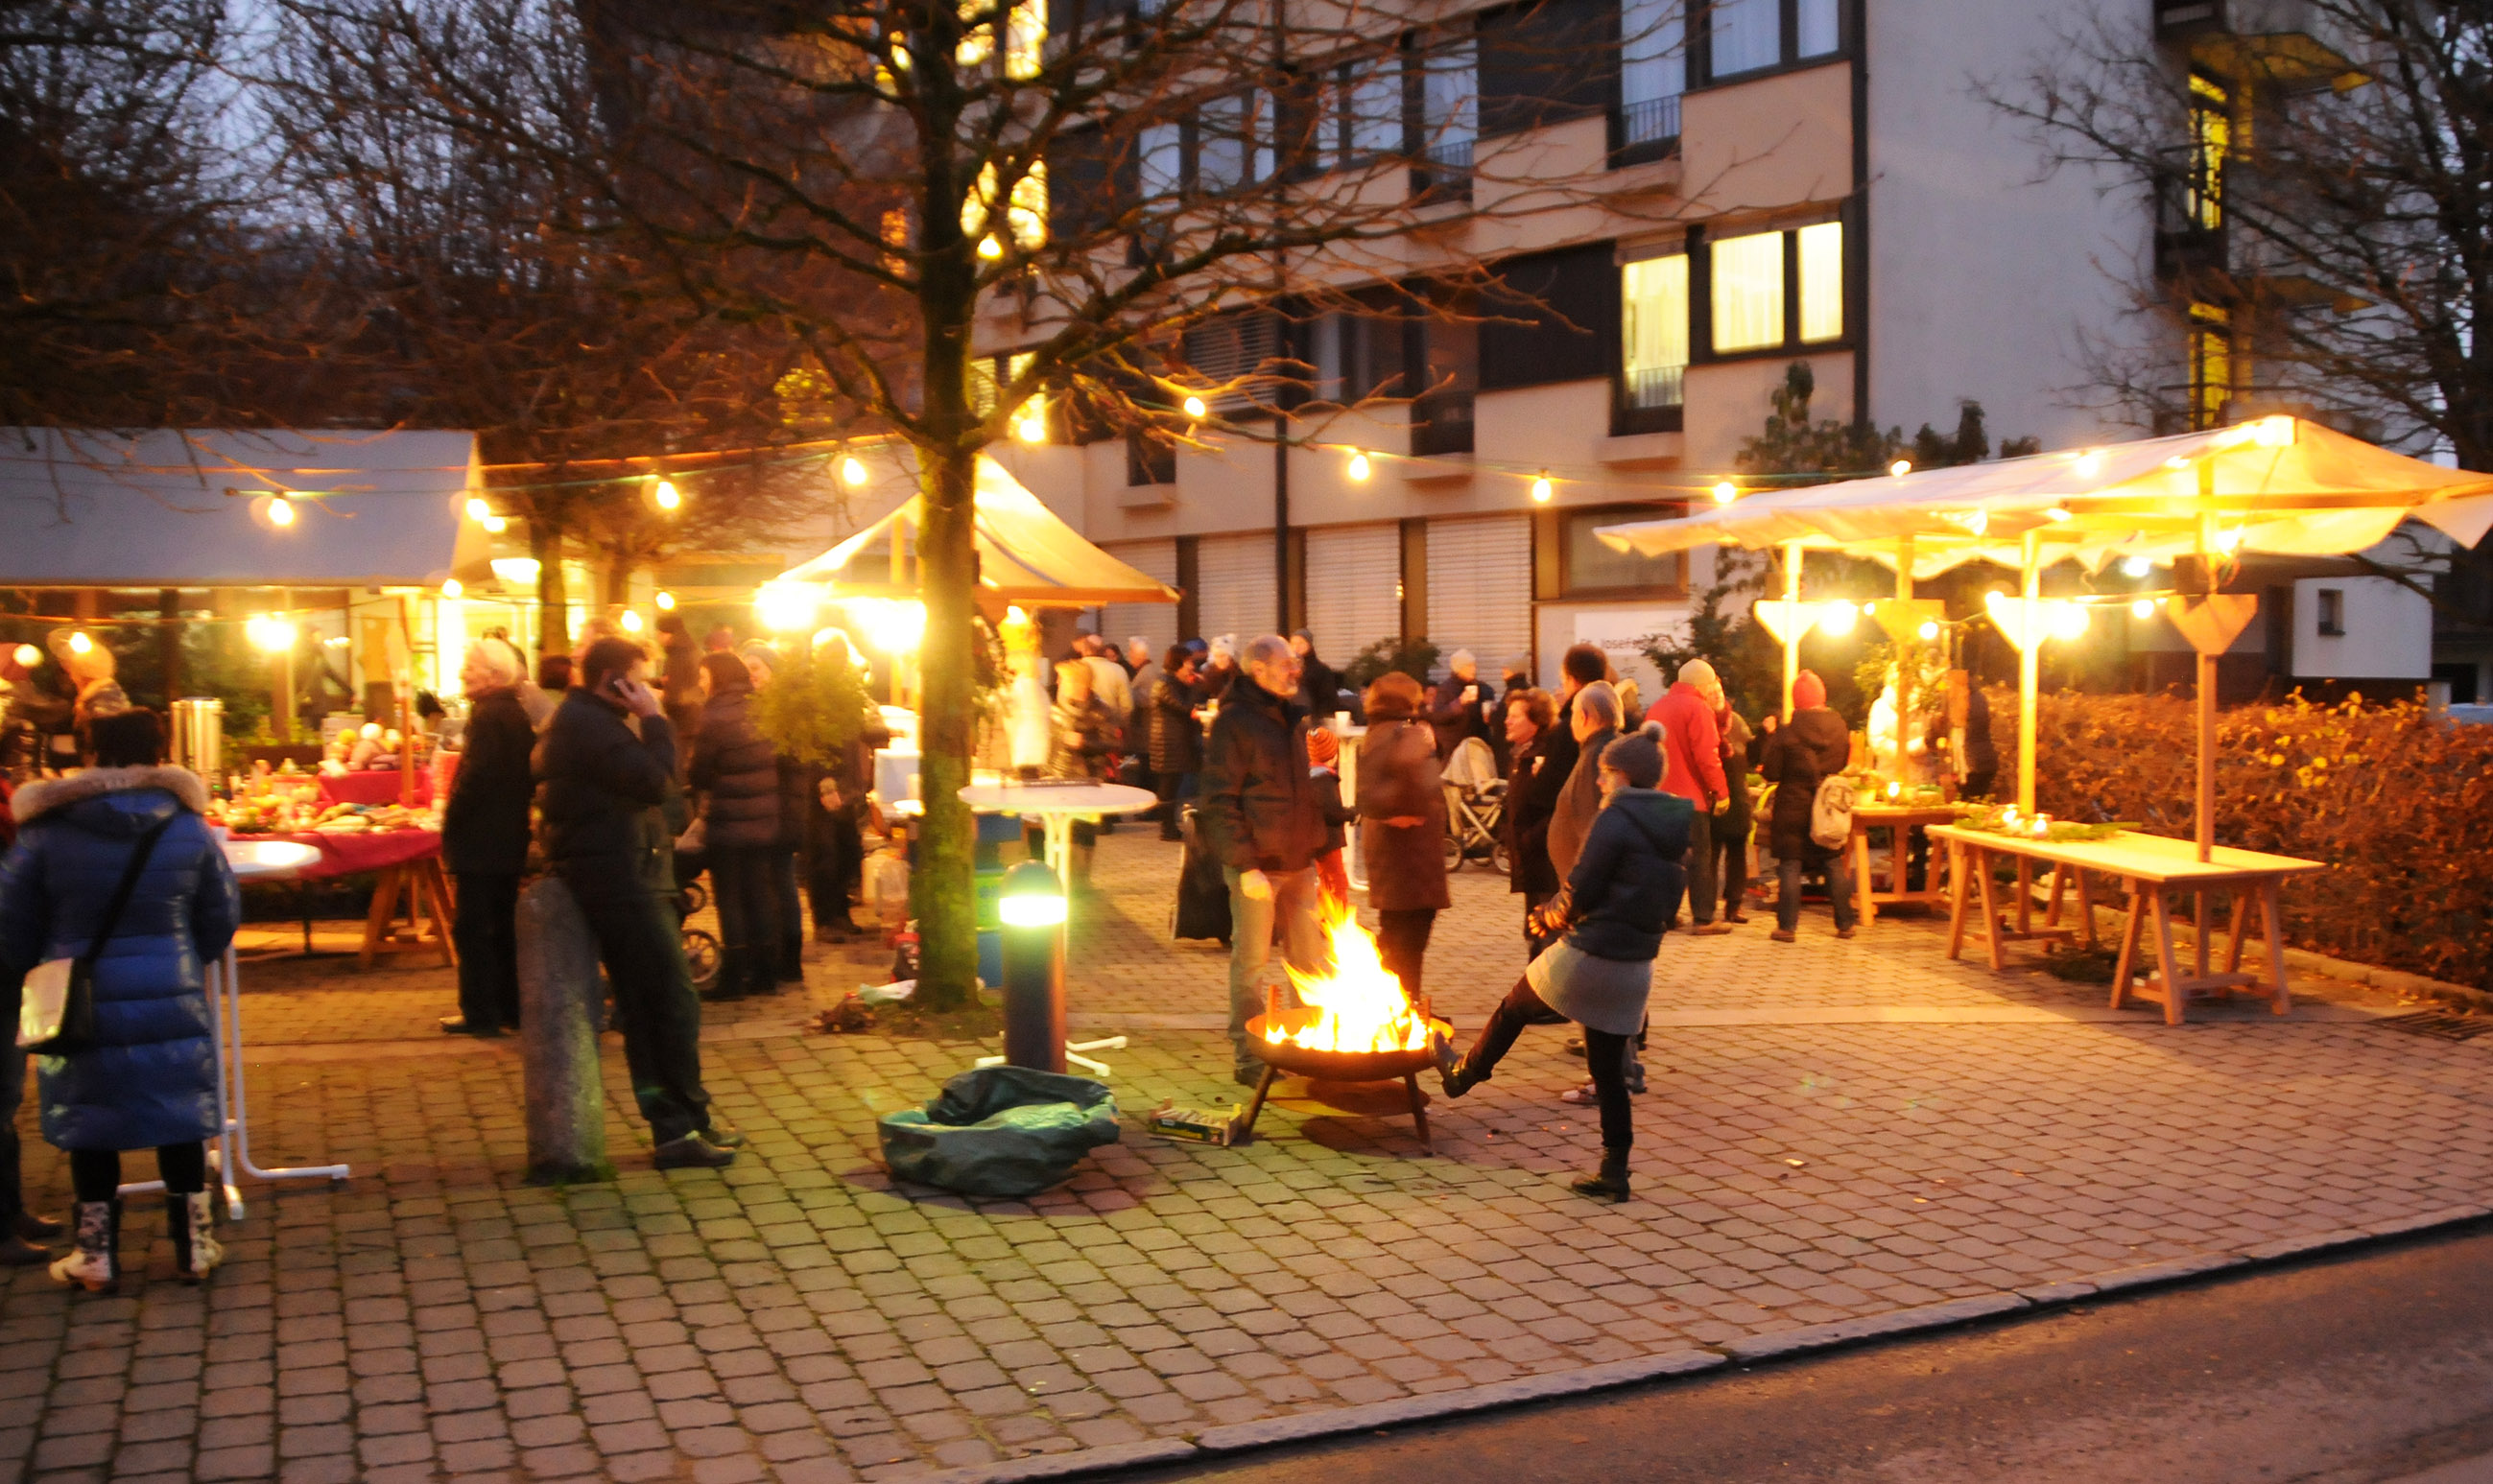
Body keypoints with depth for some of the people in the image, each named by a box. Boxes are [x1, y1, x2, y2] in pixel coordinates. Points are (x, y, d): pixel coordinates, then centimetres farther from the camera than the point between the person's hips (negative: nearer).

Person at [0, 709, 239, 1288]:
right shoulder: (189, 829, -4)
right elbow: (220, 921, 4)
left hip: (80, 1005, 0)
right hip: (171, 1001, 1)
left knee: (90, 1128, 12)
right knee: (180, 1121, 11)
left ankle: (96, 1255, 19)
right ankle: (193, 1247, 17)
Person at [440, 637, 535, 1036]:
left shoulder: (487, 715, -16)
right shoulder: (519, 714, 11)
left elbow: (475, 777, -22)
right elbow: (530, 775, 16)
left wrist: (449, 826, -13)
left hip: (479, 839, -9)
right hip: (511, 837, 9)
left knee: (472, 928, -3)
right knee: (504, 925, 15)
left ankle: (480, 1013, -1)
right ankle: (511, 1007, 19)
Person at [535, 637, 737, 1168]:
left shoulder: (579, 720, 19)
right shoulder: (588, 724, -15)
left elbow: (637, 783, 20)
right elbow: (655, 780, -21)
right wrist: (654, 720, -13)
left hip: (619, 880, 11)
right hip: (621, 882, -11)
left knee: (644, 1008, 12)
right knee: (674, 1001, -8)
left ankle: (677, 1126, 17)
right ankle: (684, 1128, -2)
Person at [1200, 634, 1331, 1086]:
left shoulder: (1291, 717, 15)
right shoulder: (1235, 721, -10)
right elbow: (1220, 801, -14)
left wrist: (1318, 848, 16)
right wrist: (1245, 864, -19)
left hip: (1298, 862, 7)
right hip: (1257, 865, -7)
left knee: (1310, 959, 11)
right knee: (1251, 963, 1)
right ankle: (1249, 1059, 10)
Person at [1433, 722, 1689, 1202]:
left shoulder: (1616, 818, -15)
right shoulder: (1675, 827, 8)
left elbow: (1580, 889, -16)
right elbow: (1668, 897, 13)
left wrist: (1553, 914, 6)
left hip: (1587, 957, -6)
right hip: (1636, 967, 6)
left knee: (1513, 1010, 19)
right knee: (1608, 1066, 13)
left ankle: (1462, 1073, 40)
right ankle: (1614, 1170, 13)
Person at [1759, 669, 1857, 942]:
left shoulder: (1786, 733, -14)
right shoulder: (1839, 728, -2)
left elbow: (1771, 773, -11)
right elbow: (1844, 764, 12)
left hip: (1793, 809, -3)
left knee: (1790, 866, 2)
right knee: (1835, 865, 12)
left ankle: (1787, 926, 0)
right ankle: (1845, 924, 15)